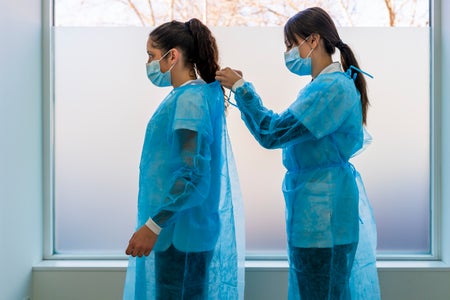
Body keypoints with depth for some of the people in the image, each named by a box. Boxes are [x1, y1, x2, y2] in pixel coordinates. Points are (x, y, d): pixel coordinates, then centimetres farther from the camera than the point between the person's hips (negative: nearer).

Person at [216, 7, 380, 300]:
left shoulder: (334, 88, -18)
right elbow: (281, 127, 15)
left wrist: (241, 88, -12)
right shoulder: (321, 86, 14)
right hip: (317, 206, 10)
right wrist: (241, 89, 8)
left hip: (322, 210, -10)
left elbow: (274, 133, -21)